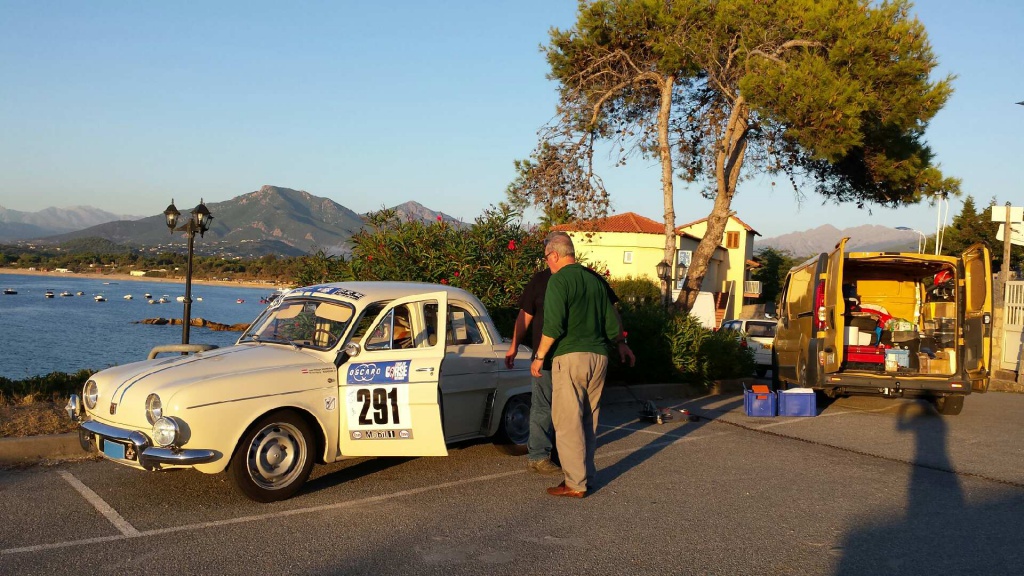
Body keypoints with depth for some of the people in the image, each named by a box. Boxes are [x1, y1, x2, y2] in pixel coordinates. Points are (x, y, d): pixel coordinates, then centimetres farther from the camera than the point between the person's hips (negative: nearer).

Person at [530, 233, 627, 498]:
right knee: (589, 421, 15)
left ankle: (575, 483, 1)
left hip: (570, 357, -7)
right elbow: (614, 328, 13)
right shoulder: (595, 280, 13)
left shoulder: (559, 280, -7)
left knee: (568, 423, -1)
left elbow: (553, 325, -17)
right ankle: (587, 475, 23)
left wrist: (539, 356, -6)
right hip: (599, 357, 7)